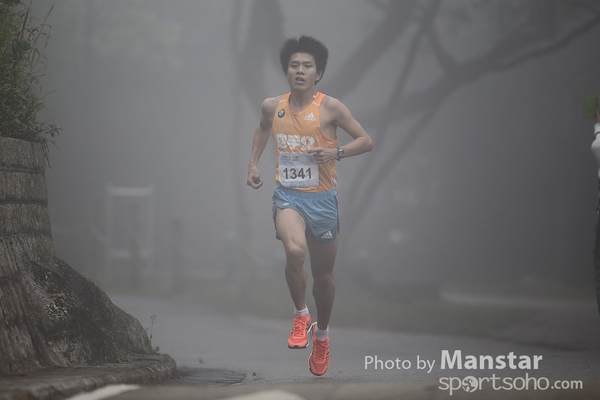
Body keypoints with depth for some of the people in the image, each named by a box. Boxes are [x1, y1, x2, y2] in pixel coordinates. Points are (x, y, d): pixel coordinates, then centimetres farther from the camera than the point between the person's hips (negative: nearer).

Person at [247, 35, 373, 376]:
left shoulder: (330, 108, -8)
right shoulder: (273, 107, 2)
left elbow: (366, 141, -4)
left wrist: (336, 153, -20)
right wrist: (254, 163, 15)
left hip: (322, 197, -1)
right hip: (288, 194, 1)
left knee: (323, 274, 10)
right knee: (295, 250, -30)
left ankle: (322, 334, 35)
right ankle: (301, 316, -8)